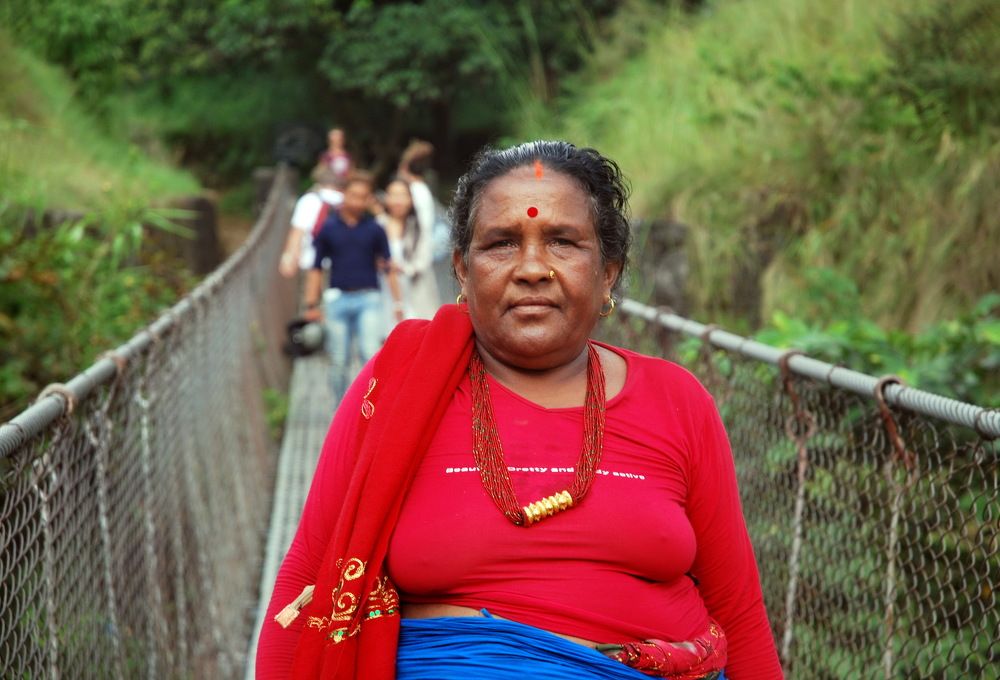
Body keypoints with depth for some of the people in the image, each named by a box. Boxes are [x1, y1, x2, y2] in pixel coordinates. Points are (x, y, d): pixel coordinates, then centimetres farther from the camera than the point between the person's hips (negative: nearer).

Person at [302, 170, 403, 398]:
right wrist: (311, 304, 3)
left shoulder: (375, 229, 3)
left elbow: (388, 267, 7)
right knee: (339, 362, 6)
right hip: (337, 299, 1)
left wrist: (398, 302, 3)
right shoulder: (328, 228, 4)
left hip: (368, 299, -1)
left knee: (371, 354, -14)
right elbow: (316, 268, 7)